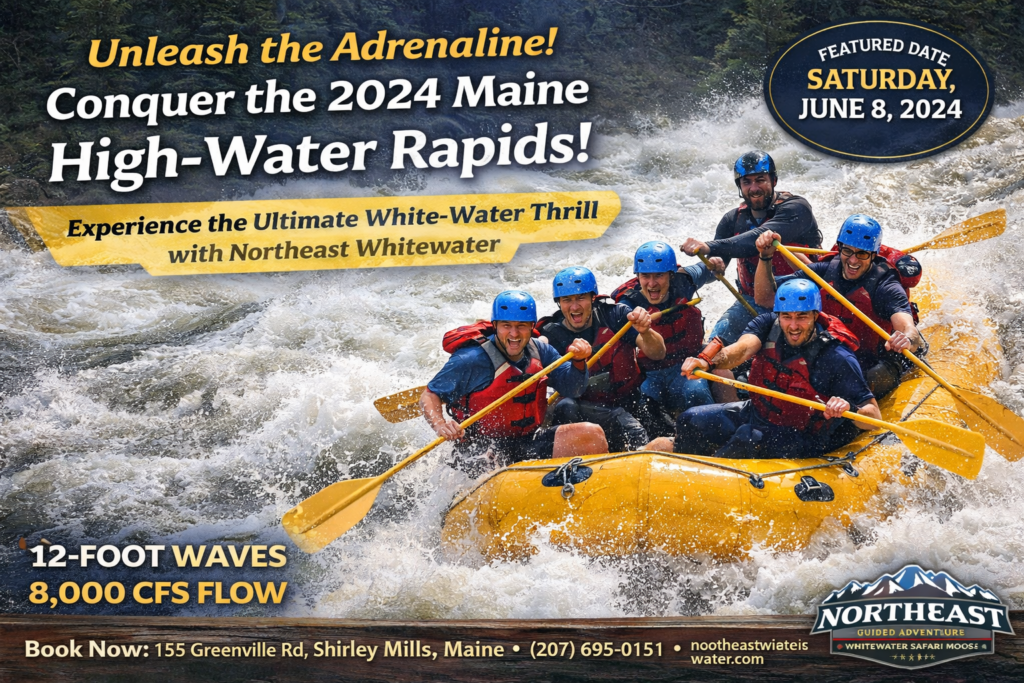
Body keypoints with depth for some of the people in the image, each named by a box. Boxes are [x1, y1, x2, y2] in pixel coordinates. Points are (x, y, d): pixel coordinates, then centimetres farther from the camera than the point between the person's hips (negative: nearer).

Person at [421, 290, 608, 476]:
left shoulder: (539, 351, 6)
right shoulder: (471, 360, -12)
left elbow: (572, 389, 3)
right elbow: (429, 396, -10)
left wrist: (578, 362, -18)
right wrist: (440, 426, -30)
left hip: (530, 443, 5)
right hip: (482, 451, -5)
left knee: (592, 434, -11)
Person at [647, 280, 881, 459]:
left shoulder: (837, 359, -21)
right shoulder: (768, 325, -7)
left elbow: (874, 416, -22)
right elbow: (742, 349, -28)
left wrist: (849, 410, -46)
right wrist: (706, 361, -49)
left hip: (797, 442, -5)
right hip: (754, 414, 5)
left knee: (747, 439, -34)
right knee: (690, 422, -13)